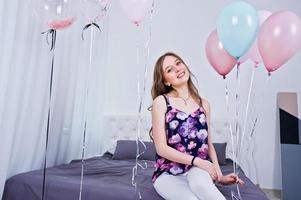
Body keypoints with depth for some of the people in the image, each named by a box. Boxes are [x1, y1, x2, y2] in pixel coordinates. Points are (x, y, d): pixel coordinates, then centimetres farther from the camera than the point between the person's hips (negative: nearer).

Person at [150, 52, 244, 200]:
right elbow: (162, 148, -9)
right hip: (168, 175, -2)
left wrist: (220, 176, 0)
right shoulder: (161, 101, -5)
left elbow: (208, 144, 13)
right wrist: (197, 161, -17)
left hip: (198, 170, 3)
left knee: (200, 183, -34)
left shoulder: (204, 104, 8)